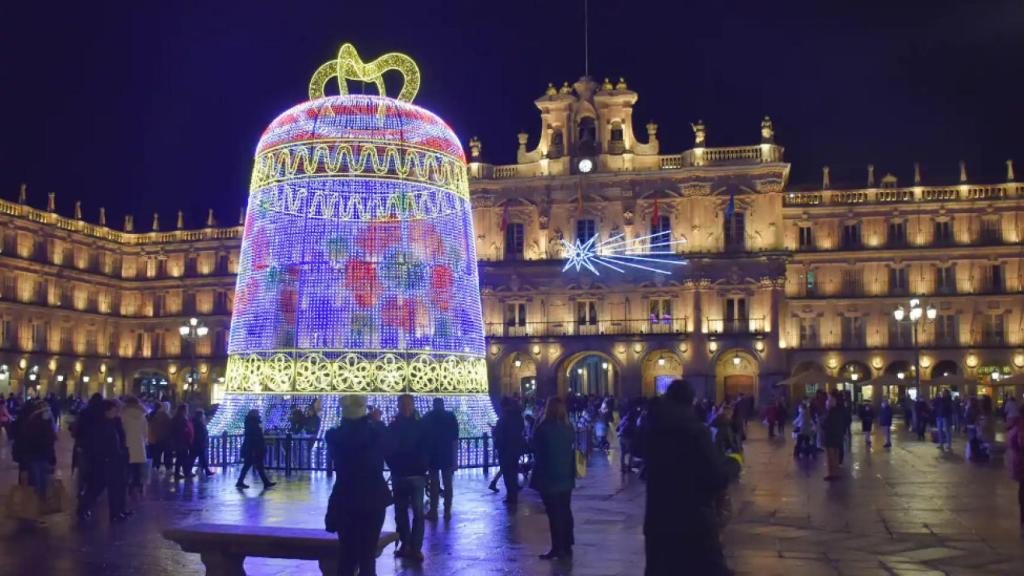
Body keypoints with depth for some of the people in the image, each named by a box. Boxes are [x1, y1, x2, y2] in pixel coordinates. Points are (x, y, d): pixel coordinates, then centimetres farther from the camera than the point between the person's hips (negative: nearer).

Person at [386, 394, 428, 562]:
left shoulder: (421, 426, 1)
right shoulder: (393, 426, 5)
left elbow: (426, 449, -2)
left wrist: (422, 468, -11)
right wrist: (393, 466, -4)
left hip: (416, 475, -2)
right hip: (398, 475, 2)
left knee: (418, 512, -6)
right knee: (400, 512, 7)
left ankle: (415, 548, -3)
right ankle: (405, 544, 17)